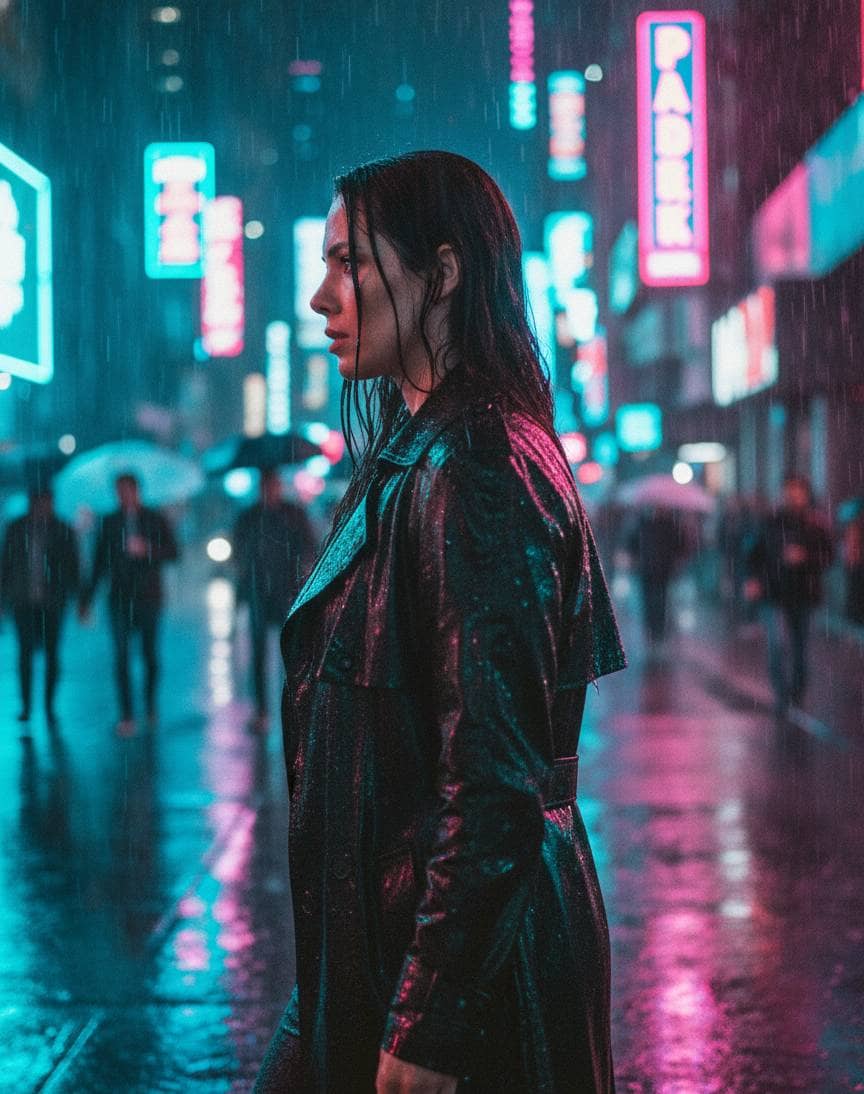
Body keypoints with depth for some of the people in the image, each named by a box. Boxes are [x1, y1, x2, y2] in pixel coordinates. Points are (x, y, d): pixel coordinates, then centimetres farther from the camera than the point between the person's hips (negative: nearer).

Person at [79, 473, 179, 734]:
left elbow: (173, 553, 1)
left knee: (150, 653, 6)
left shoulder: (155, 519, 5)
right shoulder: (110, 522, 8)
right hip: (120, 597, 0)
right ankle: (126, 716, -13)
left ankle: (150, 706, 26)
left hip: (149, 596, 0)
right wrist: (87, 598, 11)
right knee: (121, 654, -10)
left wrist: (147, 550, -17)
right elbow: (99, 562, 12)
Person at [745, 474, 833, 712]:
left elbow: (827, 558, -2)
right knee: (779, 644, -15)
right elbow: (756, 554, 8)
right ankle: (782, 698, -9)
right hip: (775, 594, -1)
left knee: (800, 648, 11)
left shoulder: (816, 524, 1)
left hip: (804, 595, 1)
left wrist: (804, 557, -19)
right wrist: (753, 579, -7)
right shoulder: (772, 522, 3)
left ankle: (798, 697, 27)